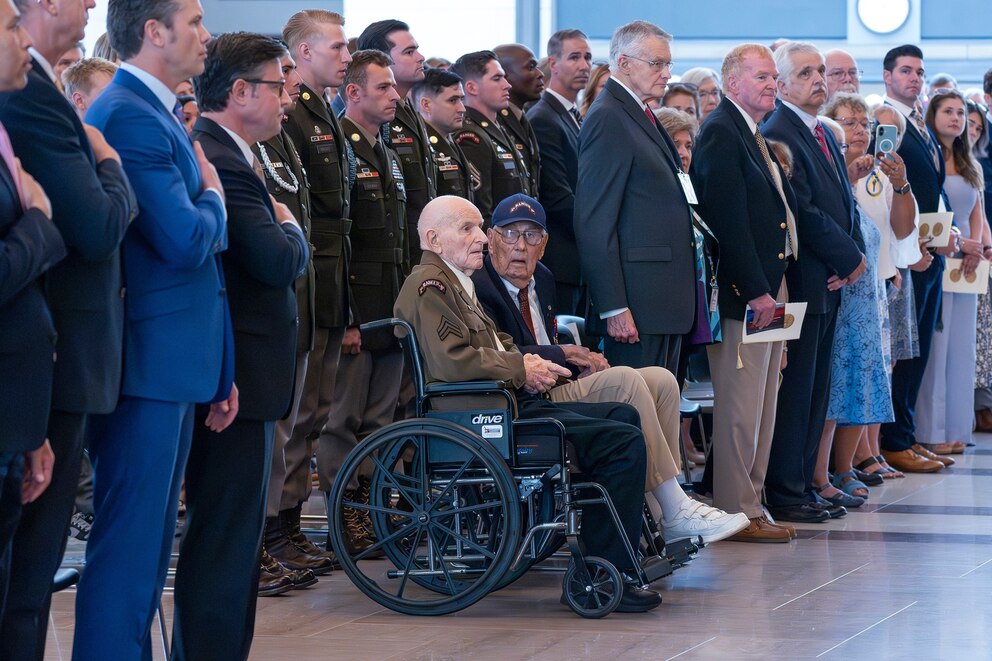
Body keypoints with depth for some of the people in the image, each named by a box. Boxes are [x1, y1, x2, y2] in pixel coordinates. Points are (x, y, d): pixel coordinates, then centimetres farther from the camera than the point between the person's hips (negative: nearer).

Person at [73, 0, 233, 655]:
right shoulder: (130, 117, -16)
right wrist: (212, 197, -1)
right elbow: (187, 242, -23)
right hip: (148, 363, -10)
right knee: (130, 547, -8)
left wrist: (220, 373, 22)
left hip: (174, 367, 10)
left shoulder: (161, 115, 17)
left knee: (149, 543, 16)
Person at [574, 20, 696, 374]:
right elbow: (594, 223, -16)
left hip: (667, 302, 10)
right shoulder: (607, 119, -11)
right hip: (637, 304, -10)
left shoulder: (643, 117, 19)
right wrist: (613, 308, -20)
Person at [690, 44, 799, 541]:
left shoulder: (755, 136, 18)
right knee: (740, 407, -6)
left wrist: (774, 288, 12)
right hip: (742, 292, -10)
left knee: (760, 406, 13)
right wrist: (755, 291, -20)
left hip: (768, 288, 10)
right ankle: (736, 513, -2)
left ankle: (750, 505, 18)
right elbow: (729, 220, -19)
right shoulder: (721, 132, -12)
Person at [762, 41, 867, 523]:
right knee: (795, 390, -6)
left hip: (831, 282, 9)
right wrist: (852, 258, -11)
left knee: (815, 391, 11)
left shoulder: (825, 136, 18)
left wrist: (851, 257, -1)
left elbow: (844, 205, 18)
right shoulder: (777, 135, -12)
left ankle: (802, 487, 17)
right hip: (802, 281, -9)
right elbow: (803, 212, -18)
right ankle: (785, 496, -2)